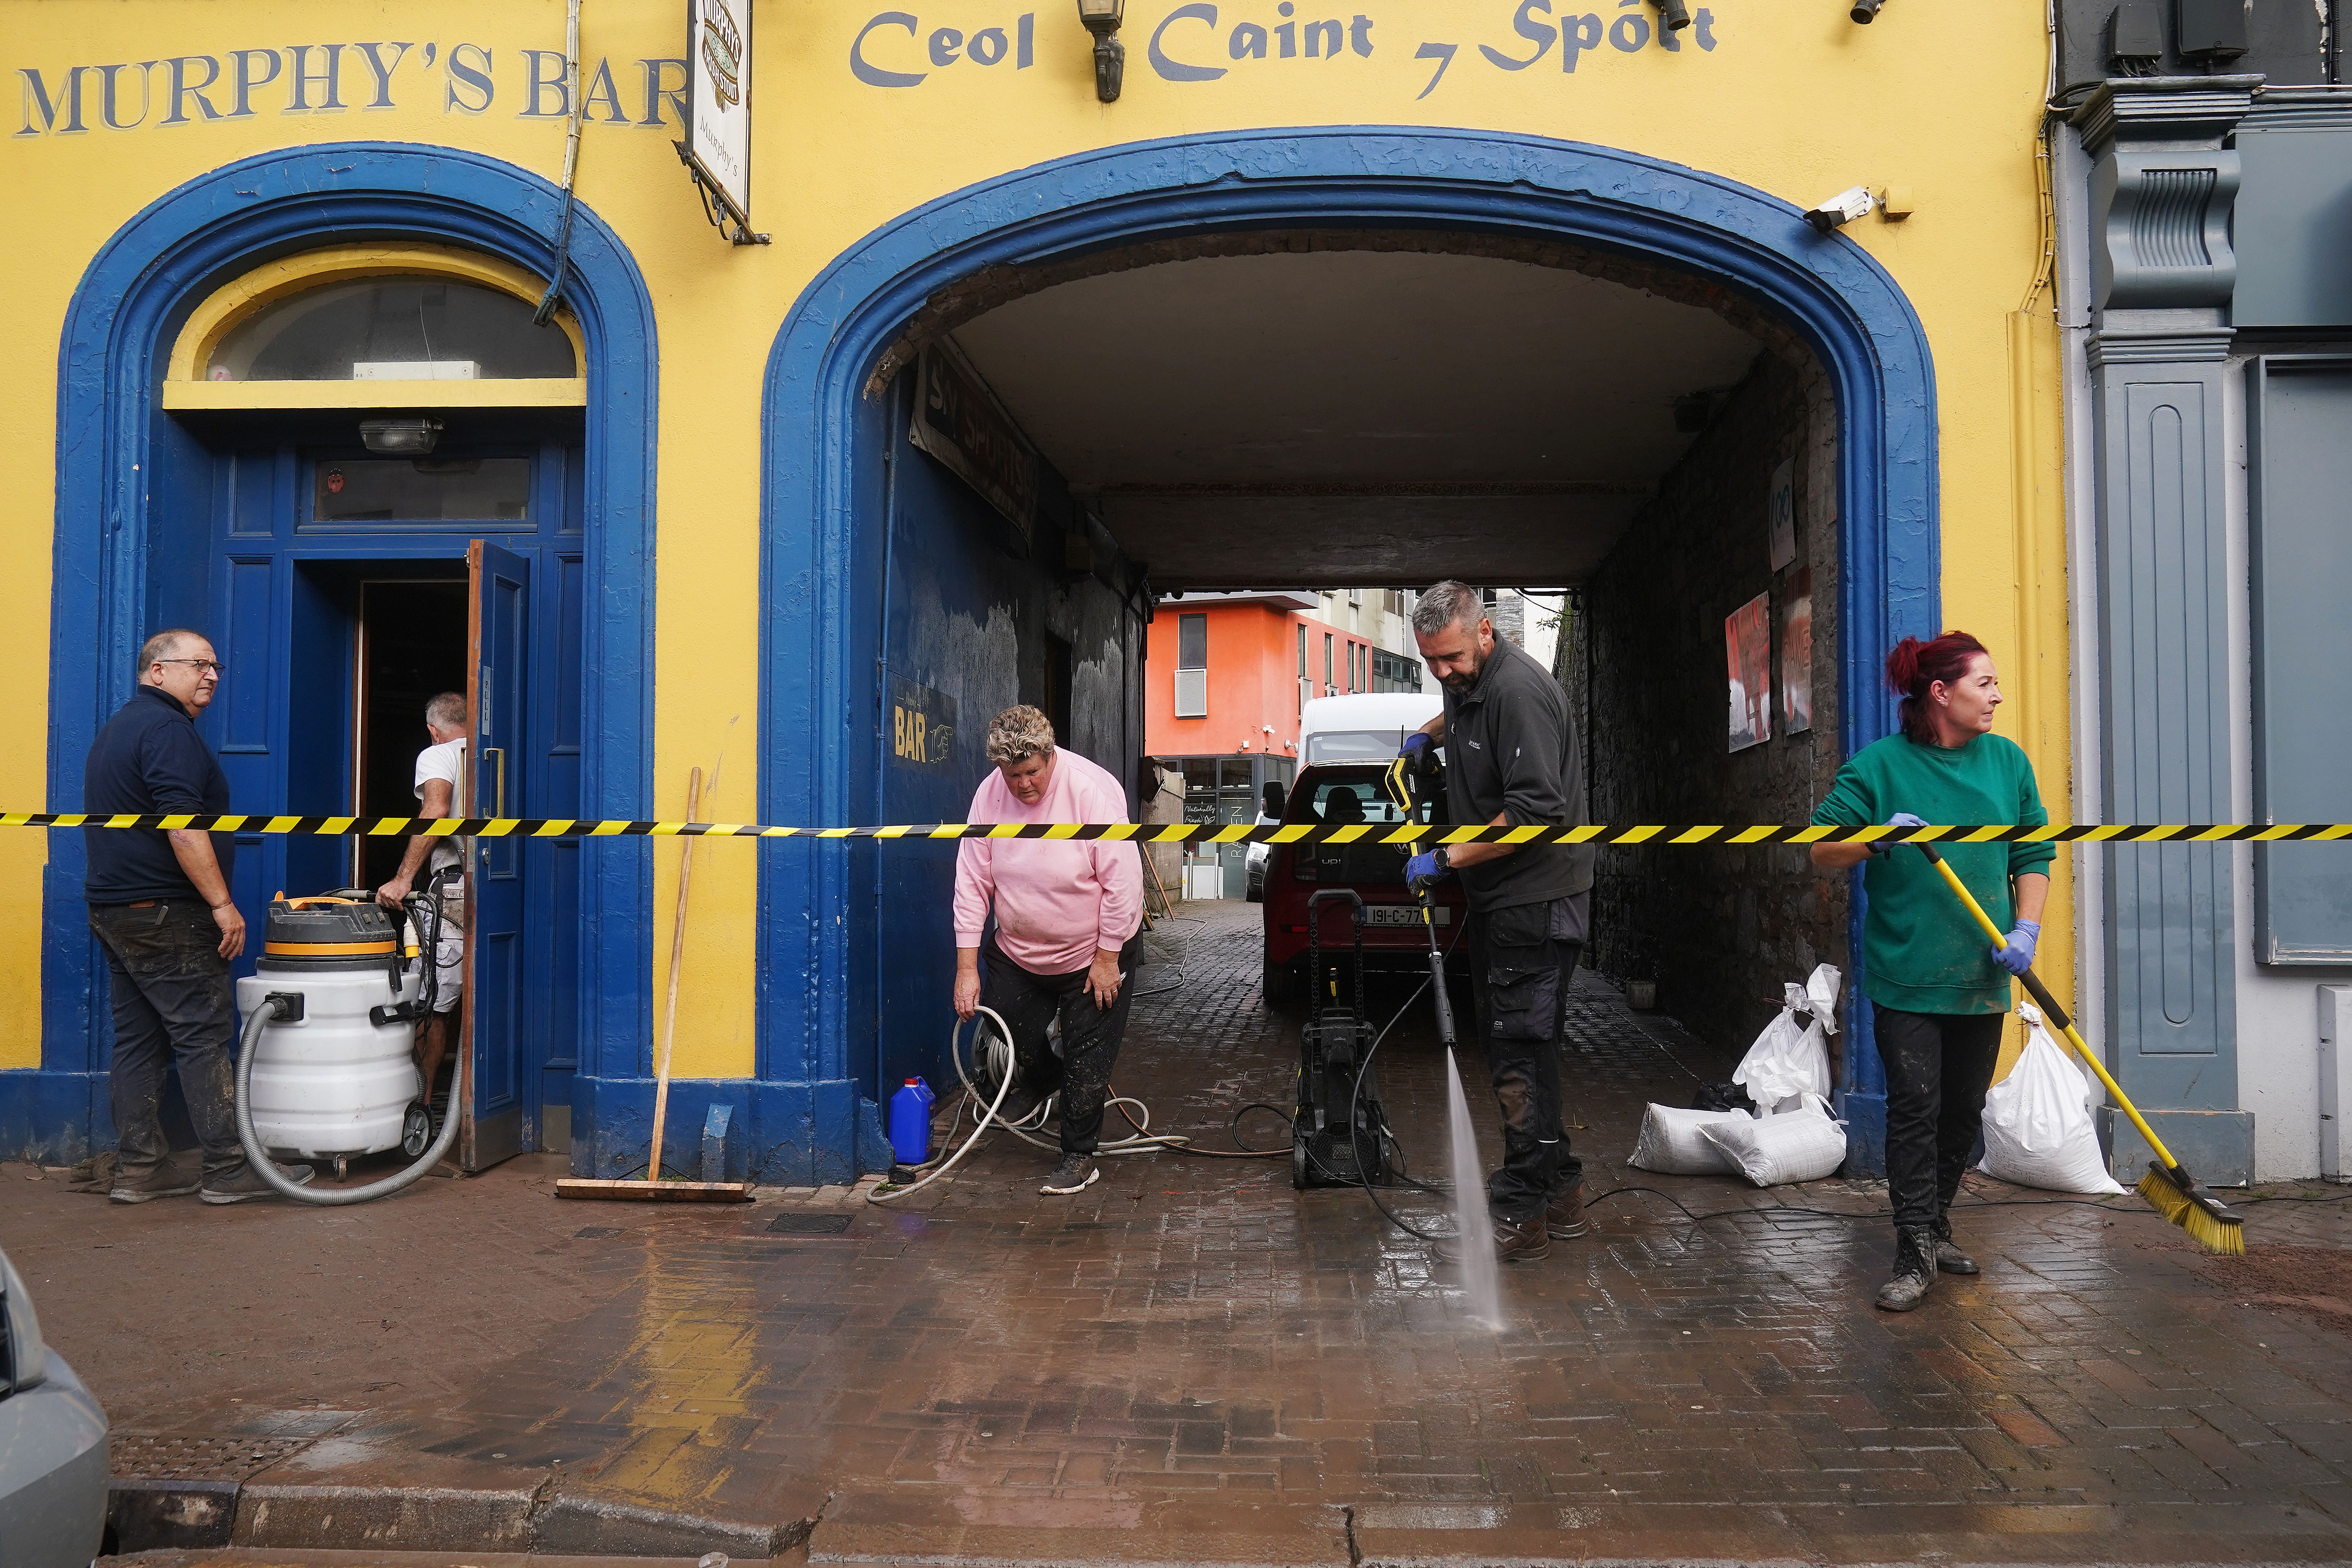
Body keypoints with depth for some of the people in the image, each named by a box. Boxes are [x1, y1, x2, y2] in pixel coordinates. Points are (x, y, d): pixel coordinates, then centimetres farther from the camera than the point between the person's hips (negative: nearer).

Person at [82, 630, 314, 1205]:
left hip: (115, 909, 10)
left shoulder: (119, 727, 21)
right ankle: (230, 1169, -4)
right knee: (203, 1037, -7)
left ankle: (138, 1168, 13)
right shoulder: (167, 729, -13)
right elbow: (181, 826, -22)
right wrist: (222, 903, -21)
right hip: (164, 913, -10)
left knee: (139, 1039, 10)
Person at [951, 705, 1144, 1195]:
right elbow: (972, 883, -8)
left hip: (1094, 953, -4)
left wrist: (1107, 959, -18)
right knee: (1010, 1039, 14)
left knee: (1087, 1061, 4)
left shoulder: (1092, 789, -24)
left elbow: (1123, 881, -21)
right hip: (1016, 951, 4)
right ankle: (1041, 1081, 47)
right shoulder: (989, 796, -12)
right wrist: (967, 966, -10)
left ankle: (1080, 1156, 20)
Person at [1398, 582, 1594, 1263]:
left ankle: (1524, 1215, -3)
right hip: (1498, 899, 10)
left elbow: (1536, 811, -26)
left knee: (1520, 1052, -9)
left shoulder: (1519, 690, -21)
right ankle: (1559, 1188, 25)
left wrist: (1447, 858, -21)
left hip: (1536, 900, -10)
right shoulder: (1467, 682, 11)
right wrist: (1427, 733, 25)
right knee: (1513, 1046, 15)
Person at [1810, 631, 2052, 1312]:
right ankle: (1915, 1252, -1)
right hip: (1906, 973, -4)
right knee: (1915, 1107, -7)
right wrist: (1878, 840, -23)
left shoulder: (2008, 762, 7)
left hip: (1981, 975, 4)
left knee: (1964, 1110, 12)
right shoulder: (1879, 764, -5)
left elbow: (2032, 857, 10)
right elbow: (1821, 851, -5)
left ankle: (1935, 1225, 29)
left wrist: (2027, 930, -4)